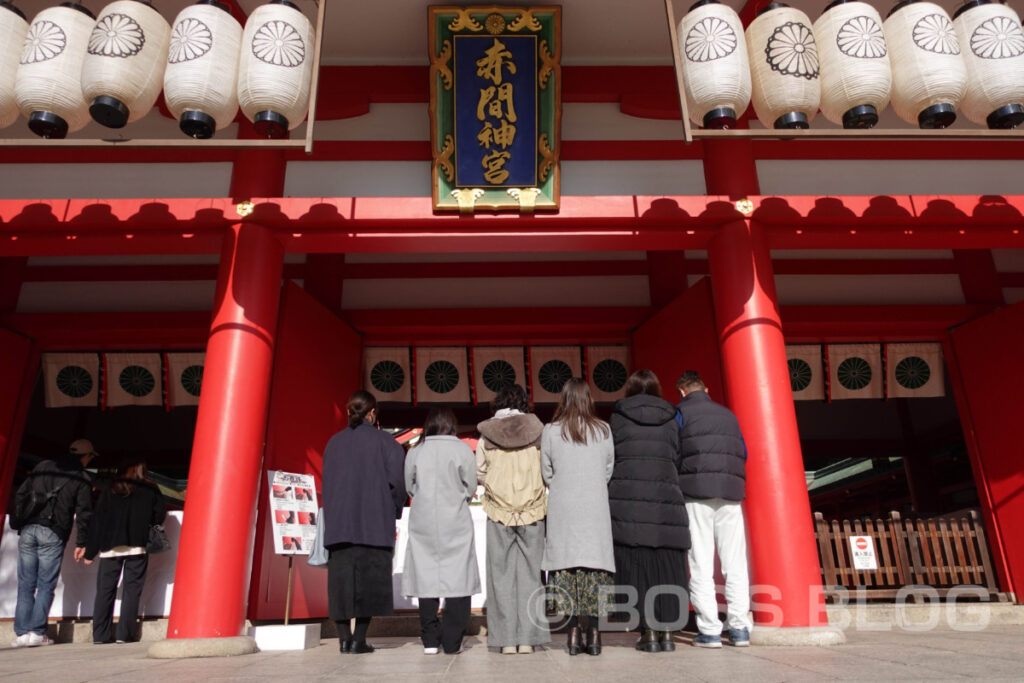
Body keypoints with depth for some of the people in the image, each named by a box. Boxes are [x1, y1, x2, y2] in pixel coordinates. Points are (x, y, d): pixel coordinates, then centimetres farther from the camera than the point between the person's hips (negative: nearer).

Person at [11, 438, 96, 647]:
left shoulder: (43, 467, 15)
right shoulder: (82, 479, 2)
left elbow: (20, 495, 16)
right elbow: (83, 512, -2)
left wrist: (21, 522, 21)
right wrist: (81, 543, 3)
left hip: (27, 530, 4)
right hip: (53, 534, -4)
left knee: (25, 584, 9)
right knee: (46, 585, 4)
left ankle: (22, 632, 8)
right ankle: (37, 632, 0)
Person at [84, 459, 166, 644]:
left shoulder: (109, 492, 11)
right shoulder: (151, 491, 8)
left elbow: (96, 522, 8)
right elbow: (159, 516, 4)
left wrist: (90, 552, 11)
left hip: (109, 548, 2)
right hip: (137, 547, -2)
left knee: (105, 590, 9)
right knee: (131, 589, 2)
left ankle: (100, 634, 8)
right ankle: (125, 633, -3)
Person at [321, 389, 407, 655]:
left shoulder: (334, 442, 12)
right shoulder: (383, 441, 0)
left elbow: (327, 482, 12)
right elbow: (397, 480, -8)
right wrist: (395, 511, 6)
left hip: (338, 521, 4)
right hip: (374, 521, -3)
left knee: (341, 575, 6)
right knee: (369, 577, 1)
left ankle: (344, 638, 6)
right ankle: (359, 640, 0)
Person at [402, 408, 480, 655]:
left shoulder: (415, 452, 0)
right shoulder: (463, 450, -6)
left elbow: (409, 487, 7)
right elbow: (471, 488, -1)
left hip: (423, 522, 2)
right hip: (456, 523, -2)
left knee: (426, 578, 8)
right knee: (458, 580, 5)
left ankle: (430, 641, 12)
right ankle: (452, 641, 5)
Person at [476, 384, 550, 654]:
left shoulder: (486, 434, 0)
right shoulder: (537, 431, -2)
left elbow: (479, 473, 1)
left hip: (499, 511, 0)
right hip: (532, 510, 0)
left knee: (501, 573, 7)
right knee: (529, 571, 7)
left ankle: (506, 640, 9)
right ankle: (527, 639, 9)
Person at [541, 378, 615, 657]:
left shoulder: (550, 431, -2)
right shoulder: (604, 430, 1)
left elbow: (547, 473, 3)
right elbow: (609, 470, 7)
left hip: (563, 509, -1)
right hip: (596, 508, 1)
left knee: (567, 565, 4)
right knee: (595, 563, 4)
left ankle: (575, 631, 4)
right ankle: (593, 632, 3)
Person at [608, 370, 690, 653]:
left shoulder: (618, 415, 4)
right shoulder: (671, 417, 10)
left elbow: (611, 457, 3)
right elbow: (677, 458, 8)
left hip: (628, 499, -2)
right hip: (666, 496, 2)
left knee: (636, 565, 2)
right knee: (666, 565, 8)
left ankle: (649, 633, 3)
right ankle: (666, 632, 10)